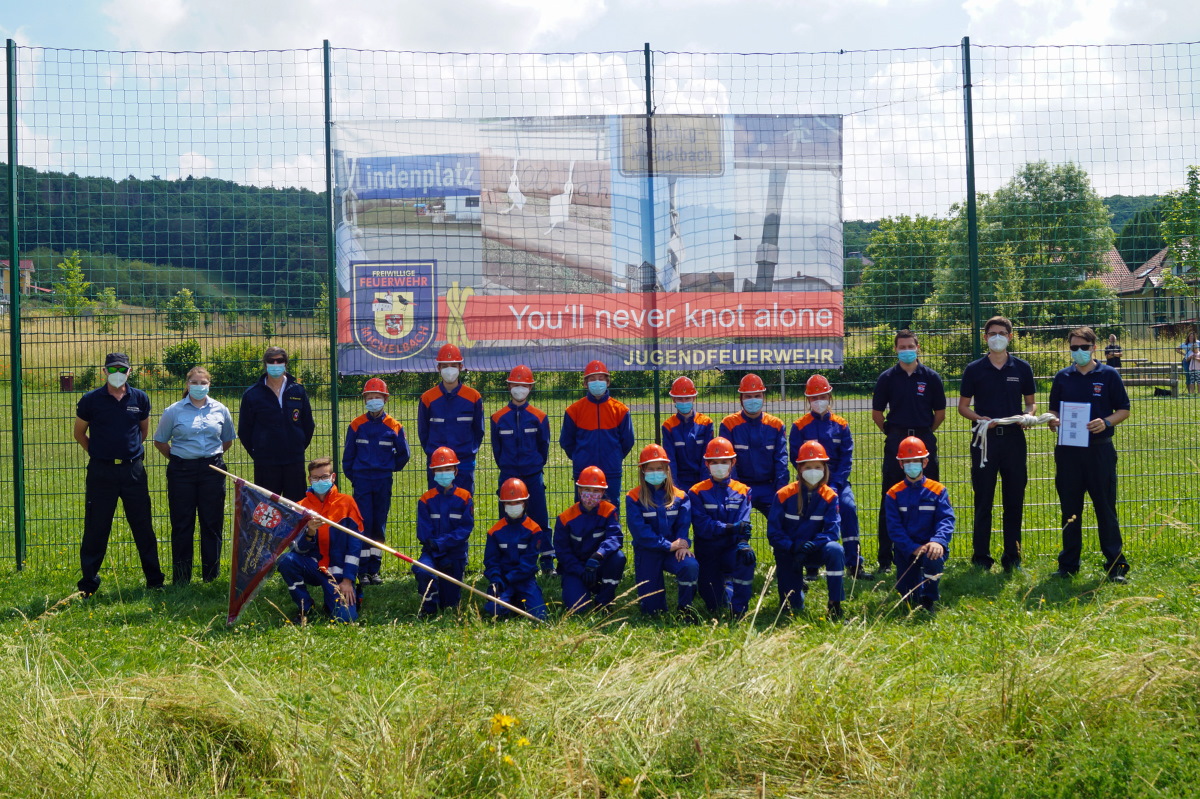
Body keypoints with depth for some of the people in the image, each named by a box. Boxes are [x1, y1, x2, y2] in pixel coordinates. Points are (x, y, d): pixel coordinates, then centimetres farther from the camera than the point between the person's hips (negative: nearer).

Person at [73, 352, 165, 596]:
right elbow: (80, 433, 9)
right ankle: (88, 584, 11)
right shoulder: (91, 400, -2)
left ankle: (154, 579, 17)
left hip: (133, 469, 2)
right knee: (95, 529, 3)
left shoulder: (139, 398, 4)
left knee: (143, 527, 7)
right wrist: (98, 453, 8)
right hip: (101, 472, -1)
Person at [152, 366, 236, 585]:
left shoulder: (220, 410, 6)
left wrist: (212, 455, 11)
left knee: (212, 523, 4)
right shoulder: (174, 411, 1)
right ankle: (181, 579, 9)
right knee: (182, 525, 2)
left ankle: (211, 576, 13)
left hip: (212, 469, 1)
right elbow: (160, 441, 10)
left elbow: (228, 440, 19)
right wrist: (177, 458, 7)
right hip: (182, 472, -1)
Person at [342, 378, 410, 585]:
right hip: (362, 480, -1)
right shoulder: (356, 425, 1)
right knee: (363, 524, -5)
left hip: (383, 482, 1)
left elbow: (404, 453, 11)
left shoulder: (394, 426, 1)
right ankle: (363, 571, -1)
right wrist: (352, 476, 7)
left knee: (380, 525, 5)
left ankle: (375, 569, 12)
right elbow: (348, 455, 9)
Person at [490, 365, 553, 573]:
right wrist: (506, 468, 12)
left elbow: (544, 446, 10)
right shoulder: (498, 418, 2)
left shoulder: (539, 417, 1)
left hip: (533, 475, -1)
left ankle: (547, 561, 6)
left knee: (539, 517, 0)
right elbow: (496, 448, 10)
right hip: (508, 475, 1)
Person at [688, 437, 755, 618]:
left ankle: (739, 610, -17)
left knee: (747, 557, -35)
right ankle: (723, 586, 30)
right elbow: (702, 525, -15)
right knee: (714, 605, -9)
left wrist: (743, 542, -32)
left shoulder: (742, 491, 5)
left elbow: (743, 523, -10)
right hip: (708, 551, -1)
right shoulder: (697, 492, -1)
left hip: (732, 549, 1)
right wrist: (731, 528, -27)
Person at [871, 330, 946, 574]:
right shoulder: (887, 378, 3)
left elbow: (940, 413, 11)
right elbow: (877, 413, 8)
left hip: (925, 441, 1)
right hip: (896, 442, -1)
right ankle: (885, 558, 3)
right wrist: (891, 433, 8)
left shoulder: (930, 377, 4)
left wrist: (925, 432, 11)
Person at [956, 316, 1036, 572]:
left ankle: (1012, 557, 11)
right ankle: (981, 557, 6)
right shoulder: (974, 369, 5)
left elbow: (1030, 402, 15)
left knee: (1014, 500, 4)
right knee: (983, 500, 0)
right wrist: (980, 419, -12)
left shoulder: (1022, 368, 8)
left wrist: (1028, 415, -7)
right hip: (985, 438, -1)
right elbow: (963, 406, 7)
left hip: (1014, 438, 1)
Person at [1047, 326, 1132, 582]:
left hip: (1100, 450, -3)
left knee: (1106, 508, -1)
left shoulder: (1108, 375, 1)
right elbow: (1054, 410, 17)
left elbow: (1124, 410, 3)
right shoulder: (1062, 377, 9)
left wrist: (1106, 422, -16)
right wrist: (1053, 422, -5)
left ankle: (1116, 565, 3)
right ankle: (1068, 564, 15)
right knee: (1070, 509, 8)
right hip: (1068, 451, 3)